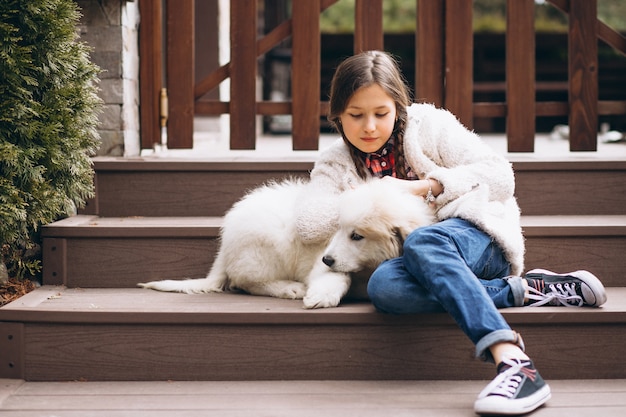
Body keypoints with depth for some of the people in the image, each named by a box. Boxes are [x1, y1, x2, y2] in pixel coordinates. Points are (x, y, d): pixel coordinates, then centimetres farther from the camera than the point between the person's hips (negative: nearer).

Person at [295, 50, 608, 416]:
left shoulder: (427, 124, 5)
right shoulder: (335, 164, 13)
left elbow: (500, 176, -3)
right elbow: (311, 225, -5)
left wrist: (422, 187, -8)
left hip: (477, 235, -3)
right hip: (418, 263, 3)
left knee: (421, 244, -38)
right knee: (383, 286, -33)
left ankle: (512, 361, -56)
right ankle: (523, 291, -26)